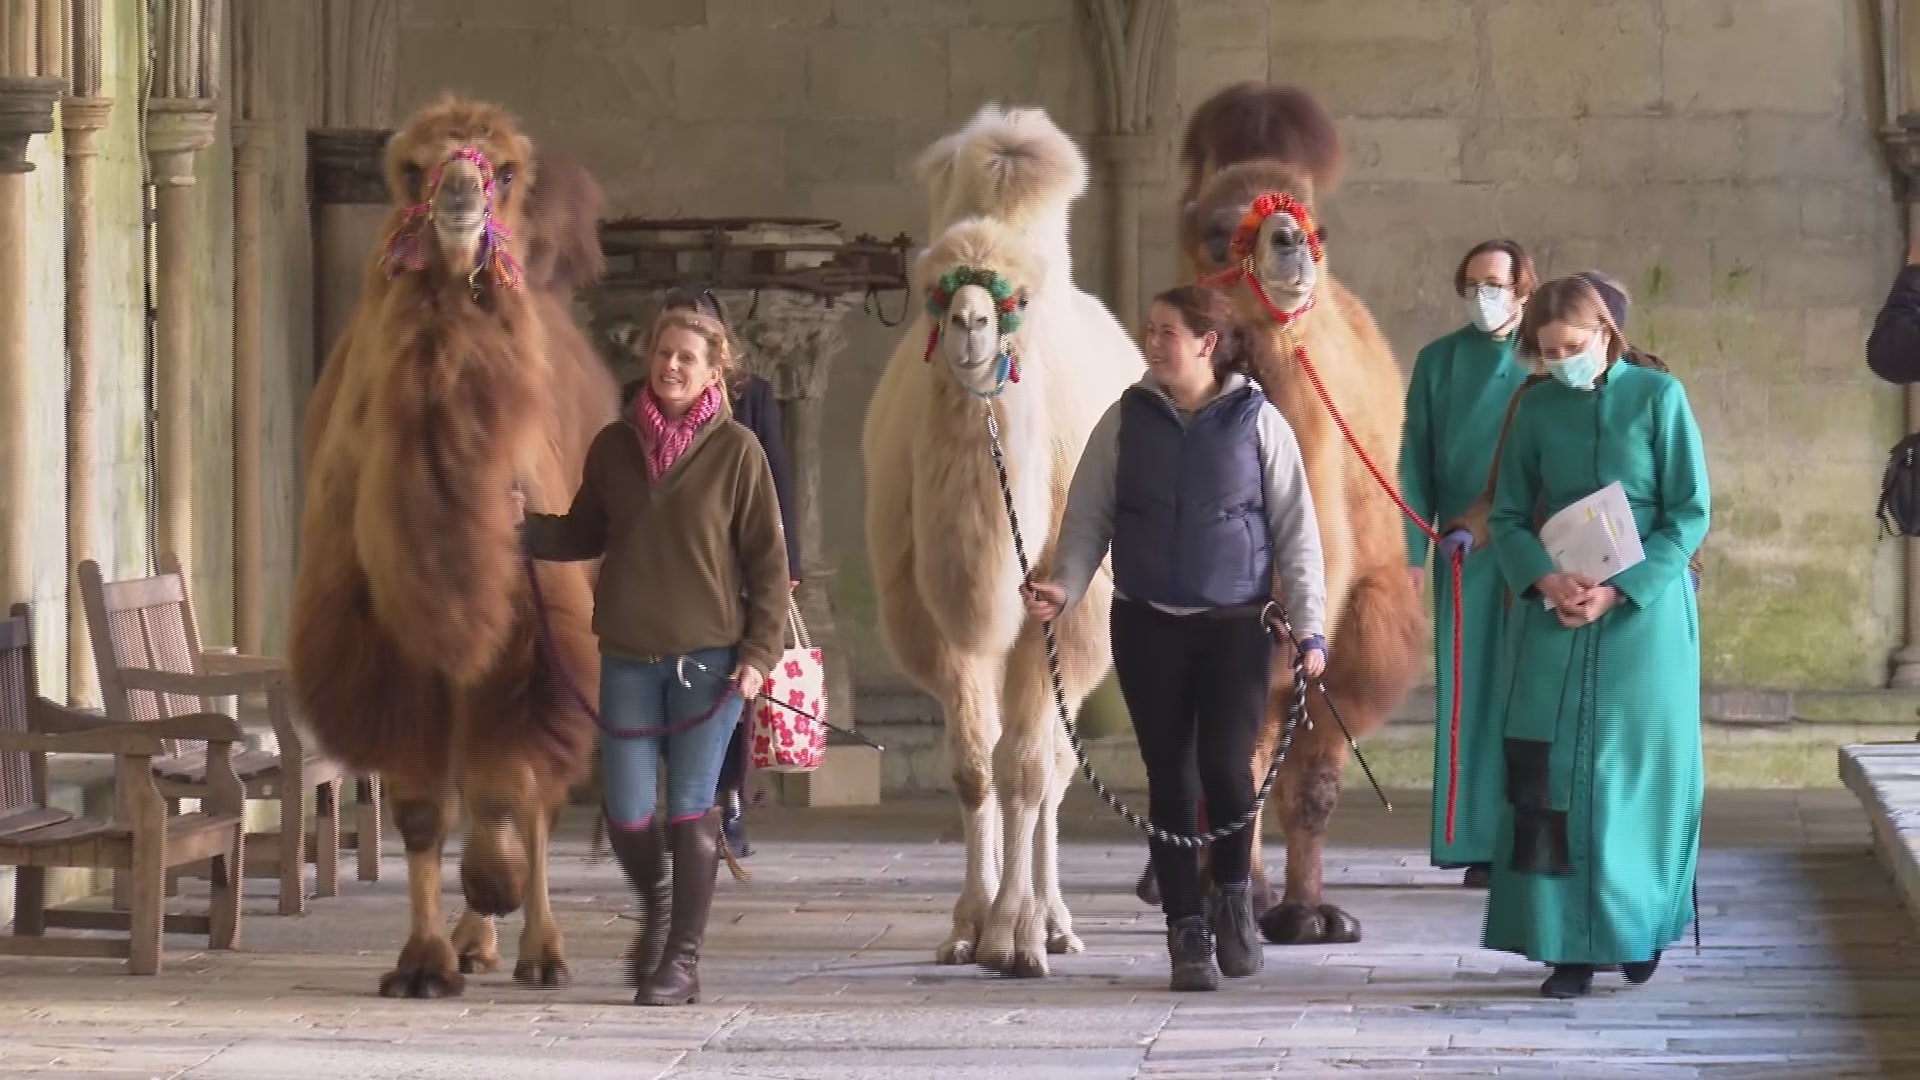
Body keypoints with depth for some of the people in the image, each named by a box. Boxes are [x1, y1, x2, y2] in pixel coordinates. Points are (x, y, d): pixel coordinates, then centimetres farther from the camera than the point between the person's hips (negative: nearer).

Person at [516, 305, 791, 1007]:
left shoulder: (735, 450, -2)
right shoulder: (614, 445, 7)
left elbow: (767, 559, -1)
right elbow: (584, 535, 16)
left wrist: (760, 651, -7)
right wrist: (527, 526, -2)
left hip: (709, 656, -3)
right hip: (629, 654, 3)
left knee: (690, 809, -1)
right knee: (627, 814, 1)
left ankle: (681, 962, 8)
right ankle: (654, 911, 31)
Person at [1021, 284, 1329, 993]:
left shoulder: (1257, 422, 1)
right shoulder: (1127, 420, 6)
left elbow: (1296, 531, 3)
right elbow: (1088, 518, 8)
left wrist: (1309, 627, -3)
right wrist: (1064, 587, -9)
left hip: (1235, 623, -2)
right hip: (1148, 623, 2)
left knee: (1226, 767, -14)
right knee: (1170, 777, 3)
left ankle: (1232, 897, 11)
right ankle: (1188, 931, 12)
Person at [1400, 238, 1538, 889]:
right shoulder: (1438, 362, 9)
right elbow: (1415, 461, 9)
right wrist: (1414, 549, 1)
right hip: (1465, 551, 1)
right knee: (1472, 691, 0)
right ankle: (1480, 843, 3)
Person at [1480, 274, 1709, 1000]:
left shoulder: (1657, 397, -4)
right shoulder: (1536, 409, 4)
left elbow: (1691, 512, -6)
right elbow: (1508, 516, 6)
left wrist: (1619, 588, -16)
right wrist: (1545, 580, -14)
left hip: (1644, 613, -2)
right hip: (1554, 615, 2)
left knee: (1639, 773, 3)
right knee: (1551, 775, -6)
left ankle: (1641, 928, 22)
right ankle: (1570, 946, -3)